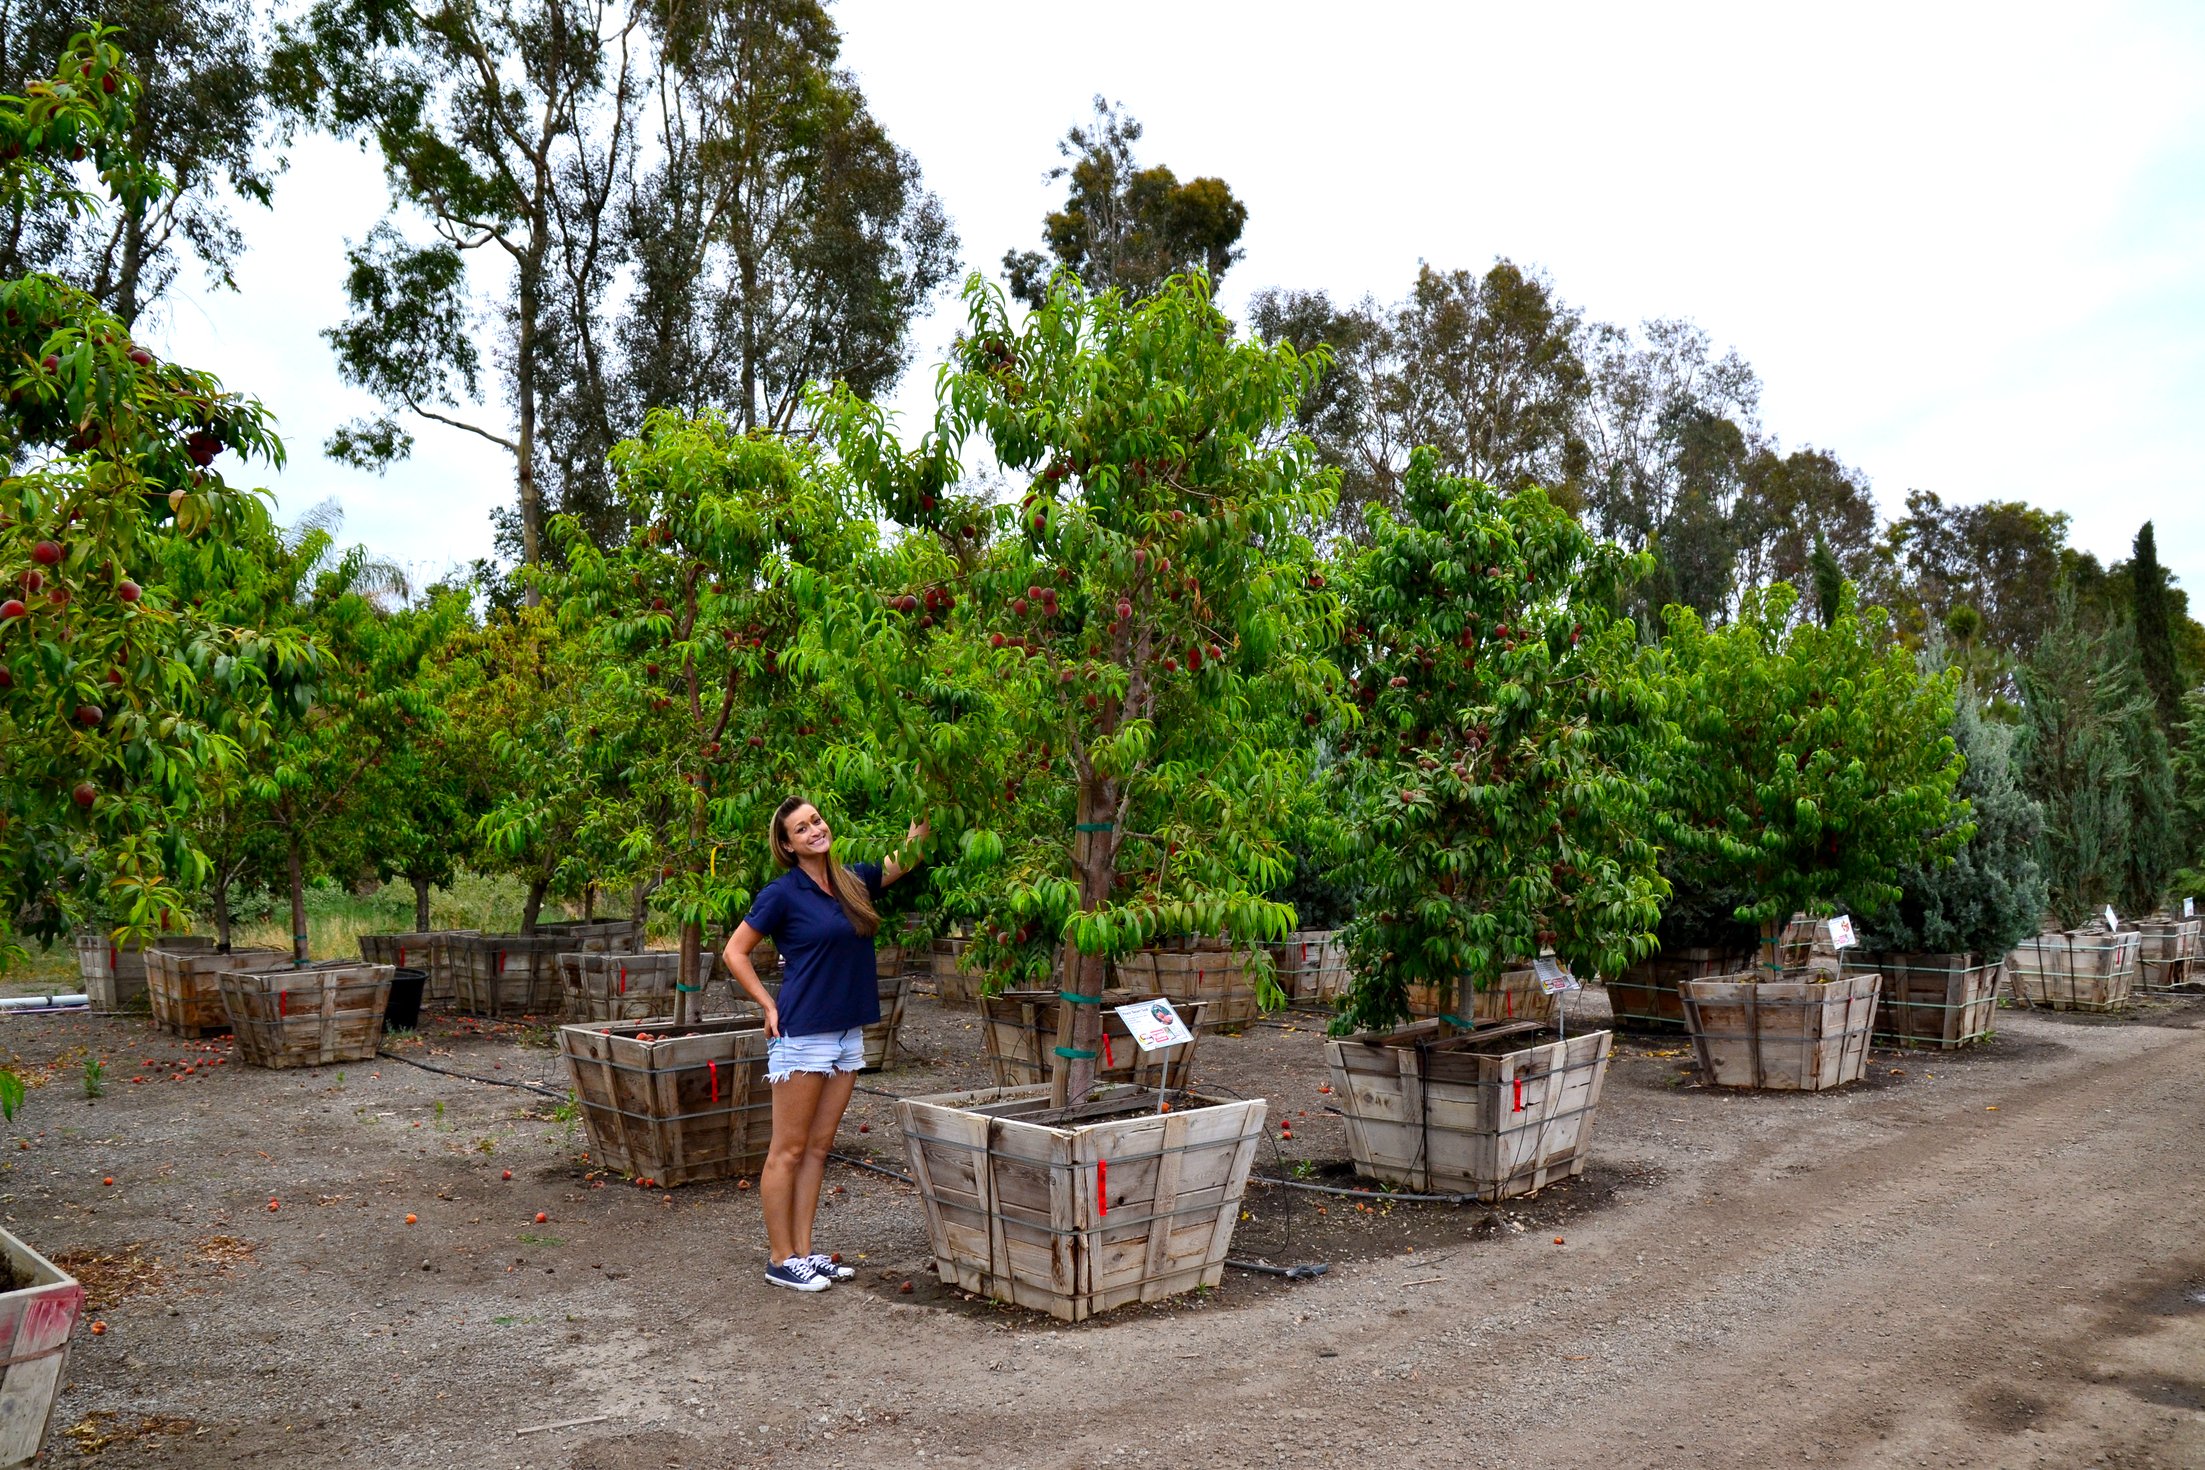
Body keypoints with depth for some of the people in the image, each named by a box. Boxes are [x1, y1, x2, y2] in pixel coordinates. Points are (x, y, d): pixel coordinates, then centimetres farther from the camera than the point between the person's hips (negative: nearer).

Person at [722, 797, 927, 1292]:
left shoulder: (852, 881, 9)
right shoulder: (783, 893, -8)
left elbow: (903, 861, 21)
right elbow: (735, 952, -2)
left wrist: (922, 824, 5)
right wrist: (769, 1006, -6)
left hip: (847, 1034, 6)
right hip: (802, 1033, -6)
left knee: (818, 1148, 12)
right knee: (789, 1150, 1)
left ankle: (803, 1251, 20)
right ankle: (781, 1259, 9)